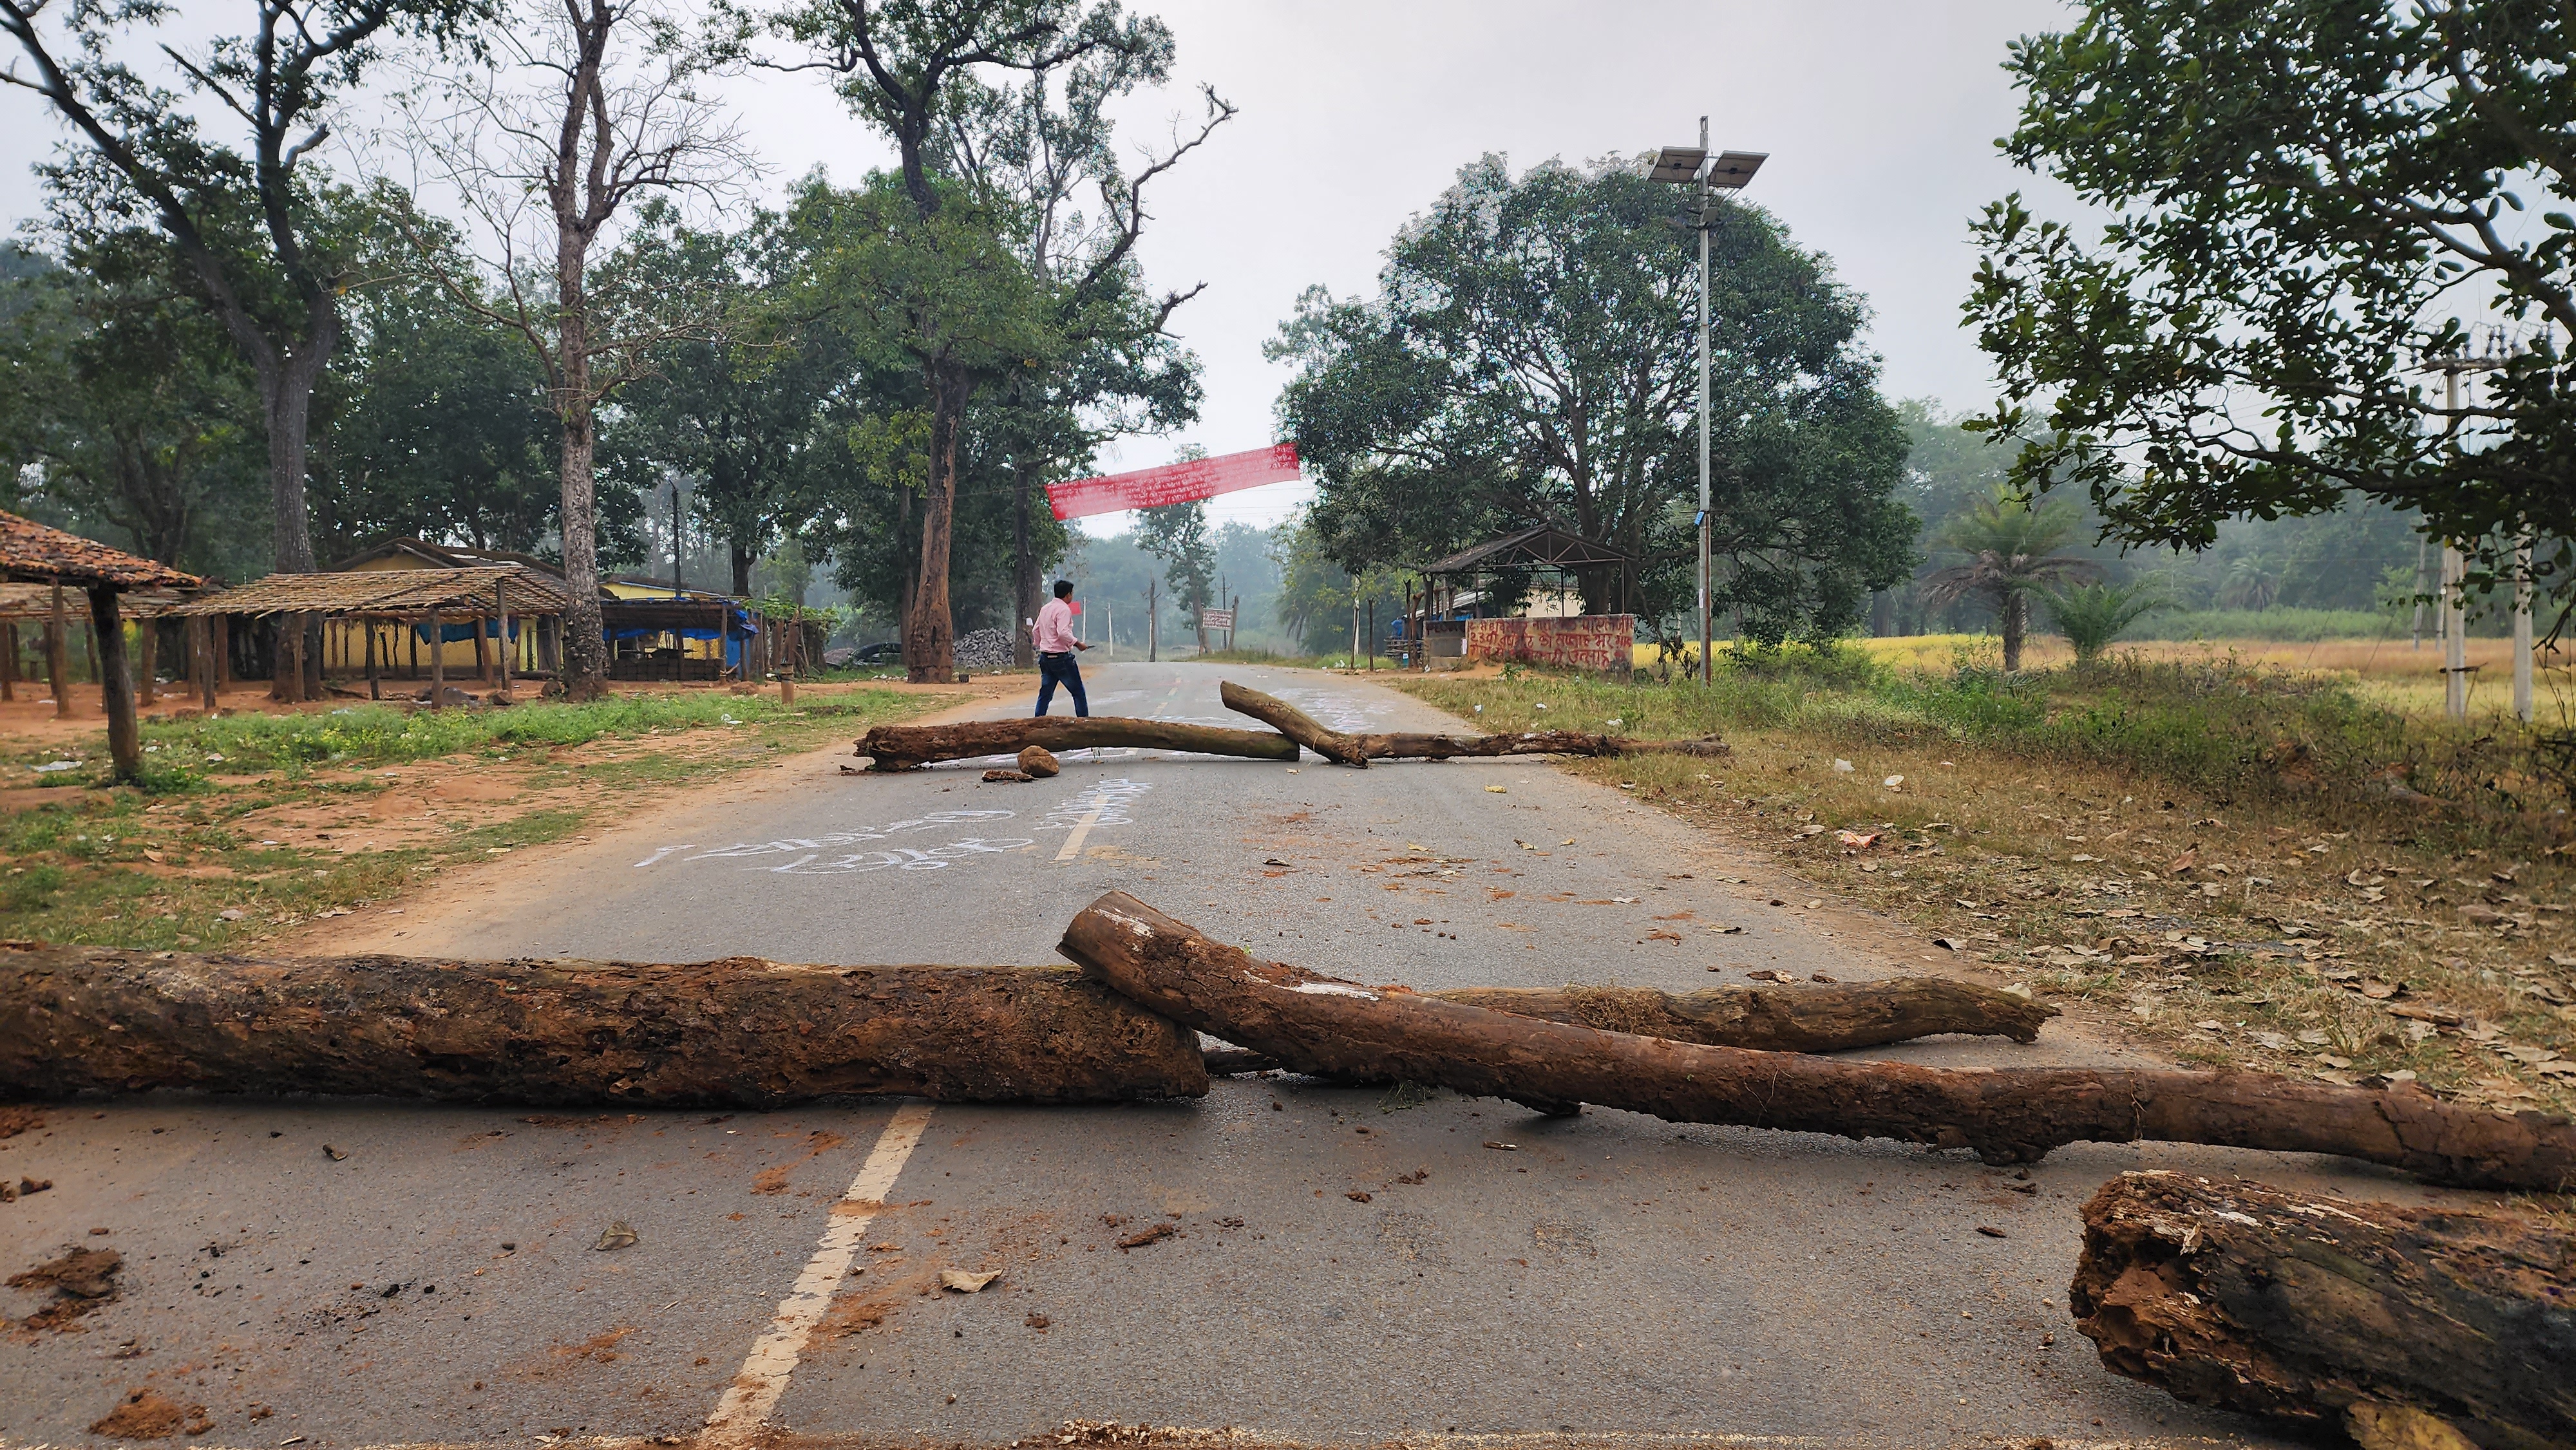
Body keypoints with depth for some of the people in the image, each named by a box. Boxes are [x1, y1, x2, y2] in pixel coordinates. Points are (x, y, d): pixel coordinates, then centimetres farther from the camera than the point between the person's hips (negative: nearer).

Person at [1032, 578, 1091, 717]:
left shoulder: (1045, 609, 13)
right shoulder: (1063, 609, -13)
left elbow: (1035, 630, 18)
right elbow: (1063, 633, -24)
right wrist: (1078, 644, -13)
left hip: (1045, 657, 8)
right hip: (1061, 657, -8)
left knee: (1045, 693, 10)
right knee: (1078, 692, 1)